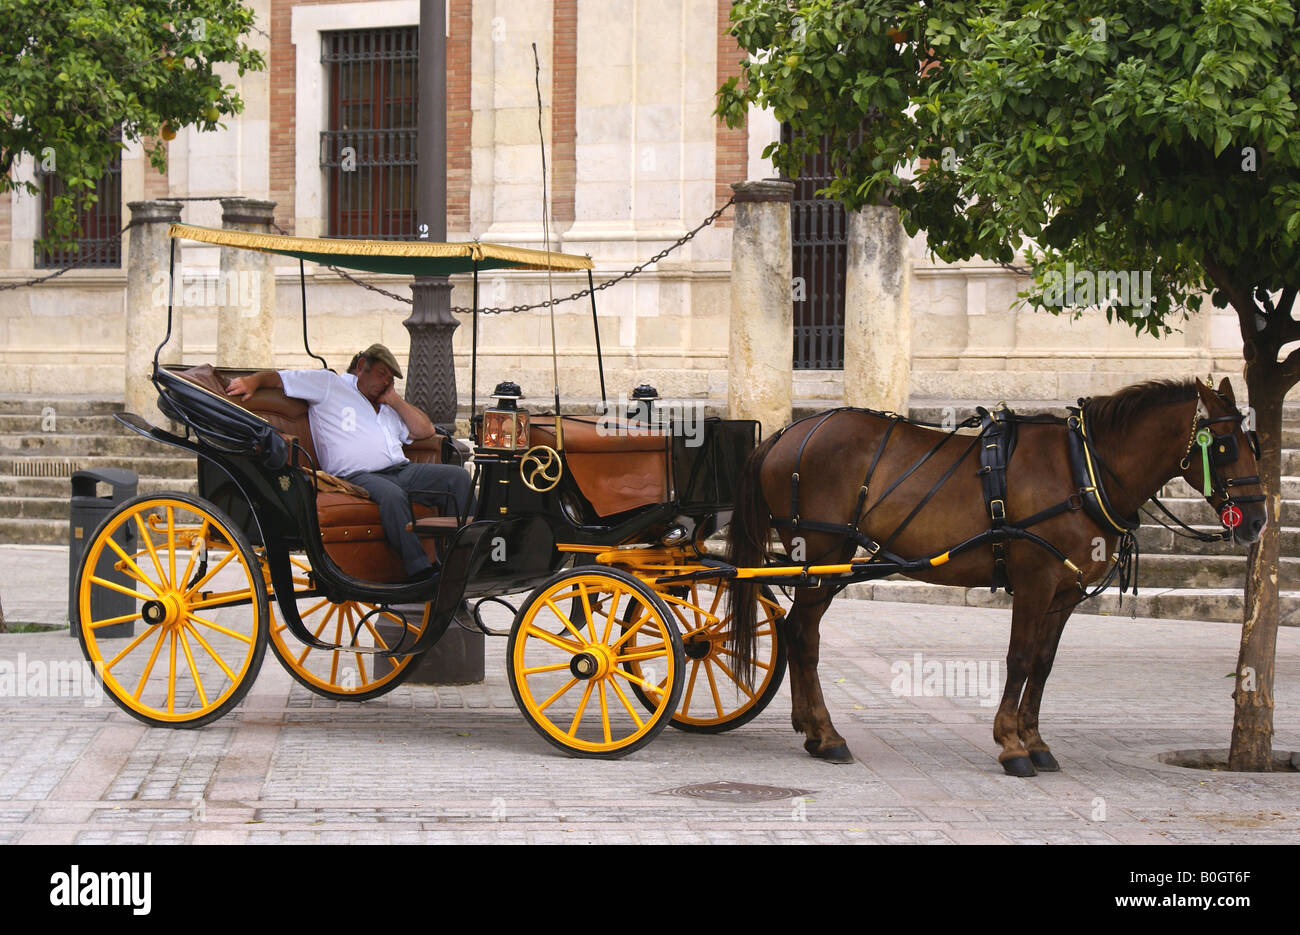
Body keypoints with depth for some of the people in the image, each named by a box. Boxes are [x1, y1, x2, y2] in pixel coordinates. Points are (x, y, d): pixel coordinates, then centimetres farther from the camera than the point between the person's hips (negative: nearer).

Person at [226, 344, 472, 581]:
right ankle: (420, 573, -40)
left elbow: (425, 430, 26)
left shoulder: (388, 408, 33)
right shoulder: (330, 385, 15)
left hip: (402, 470, 6)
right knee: (391, 494, -39)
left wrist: (394, 400, 20)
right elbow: (278, 378, 10)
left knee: (457, 476, -15)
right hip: (357, 477, -6)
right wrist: (251, 381, -10)